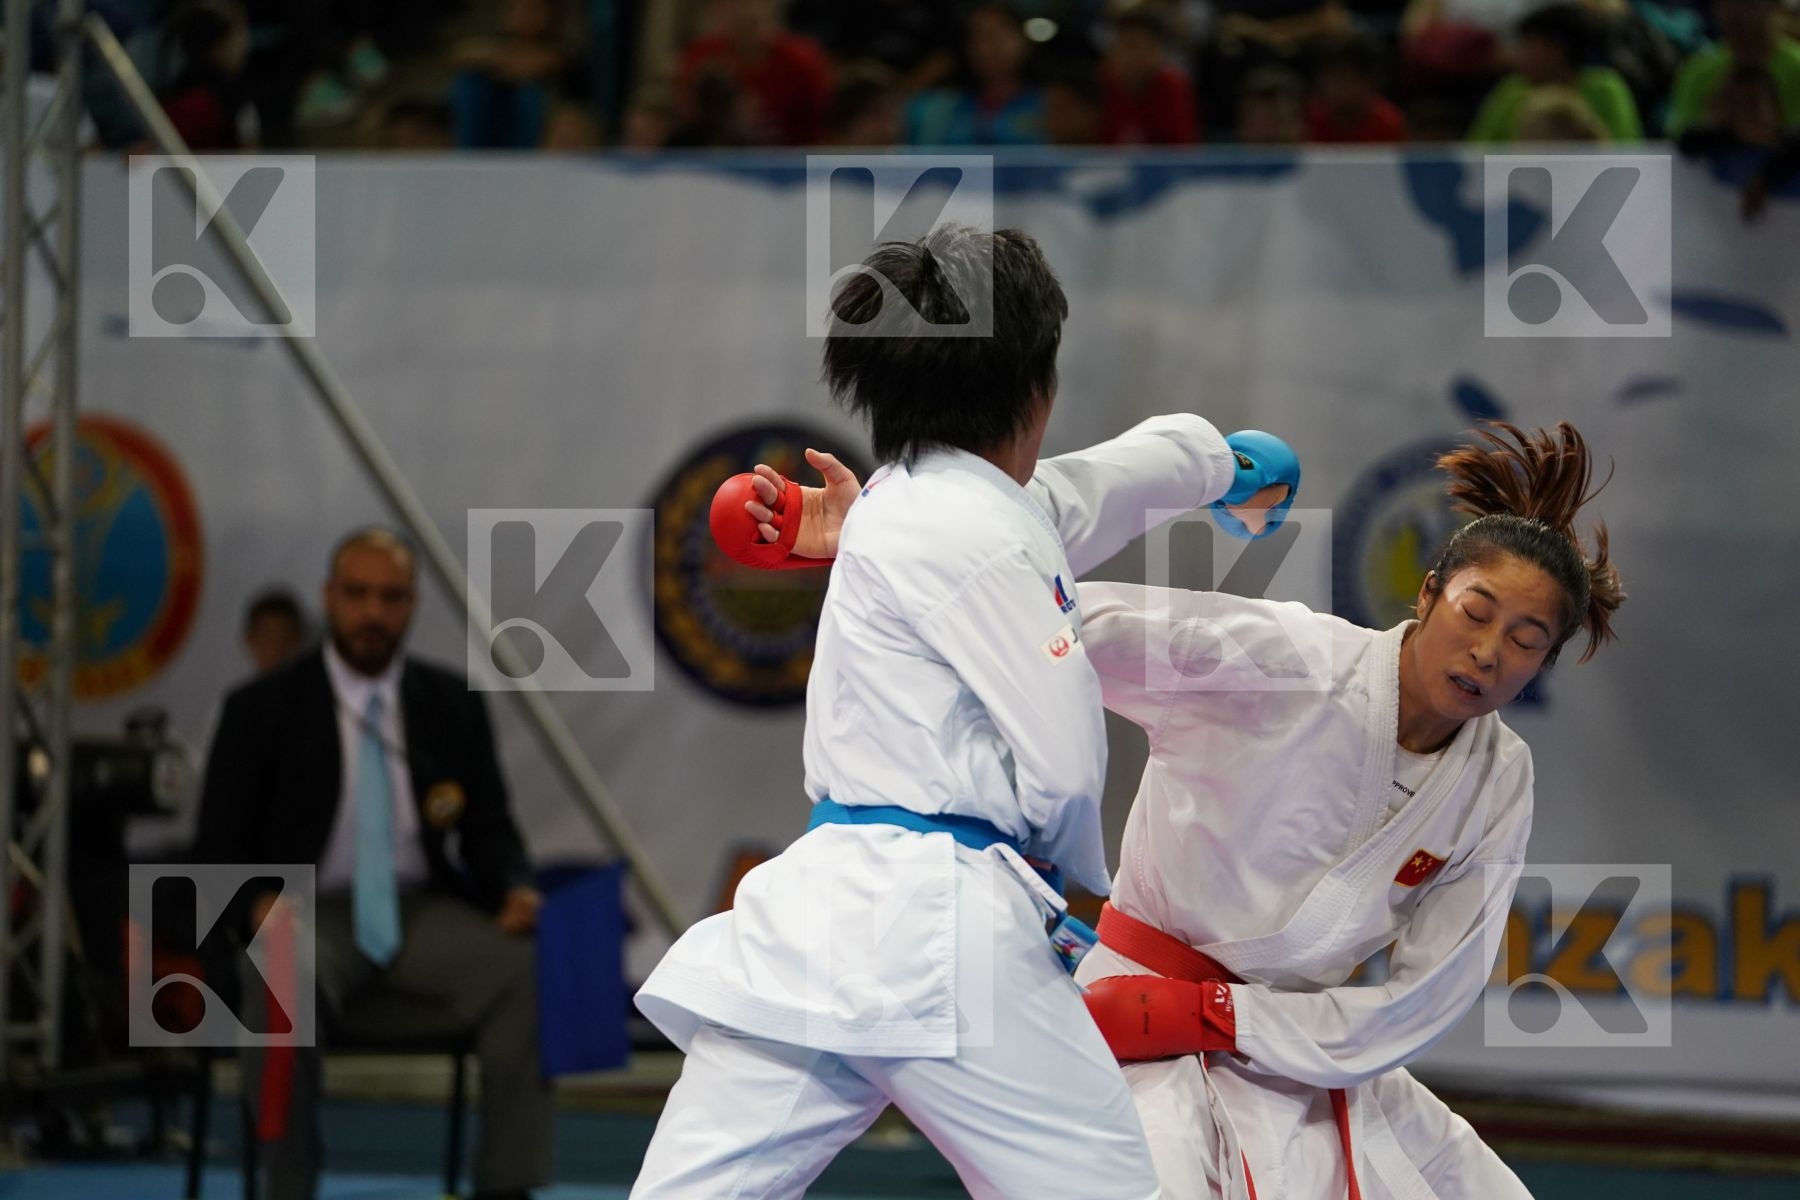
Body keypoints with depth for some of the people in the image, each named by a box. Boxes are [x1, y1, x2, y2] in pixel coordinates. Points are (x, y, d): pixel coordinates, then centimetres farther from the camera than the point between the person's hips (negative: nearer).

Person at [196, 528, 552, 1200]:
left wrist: (515, 892, -12)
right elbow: (219, 851, 1)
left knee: (523, 971, -29)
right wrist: (261, 907, -21)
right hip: (312, 913, -2)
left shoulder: (453, 706, 11)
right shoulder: (260, 710, 3)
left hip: (424, 910, 3)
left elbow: (489, 830, 11)